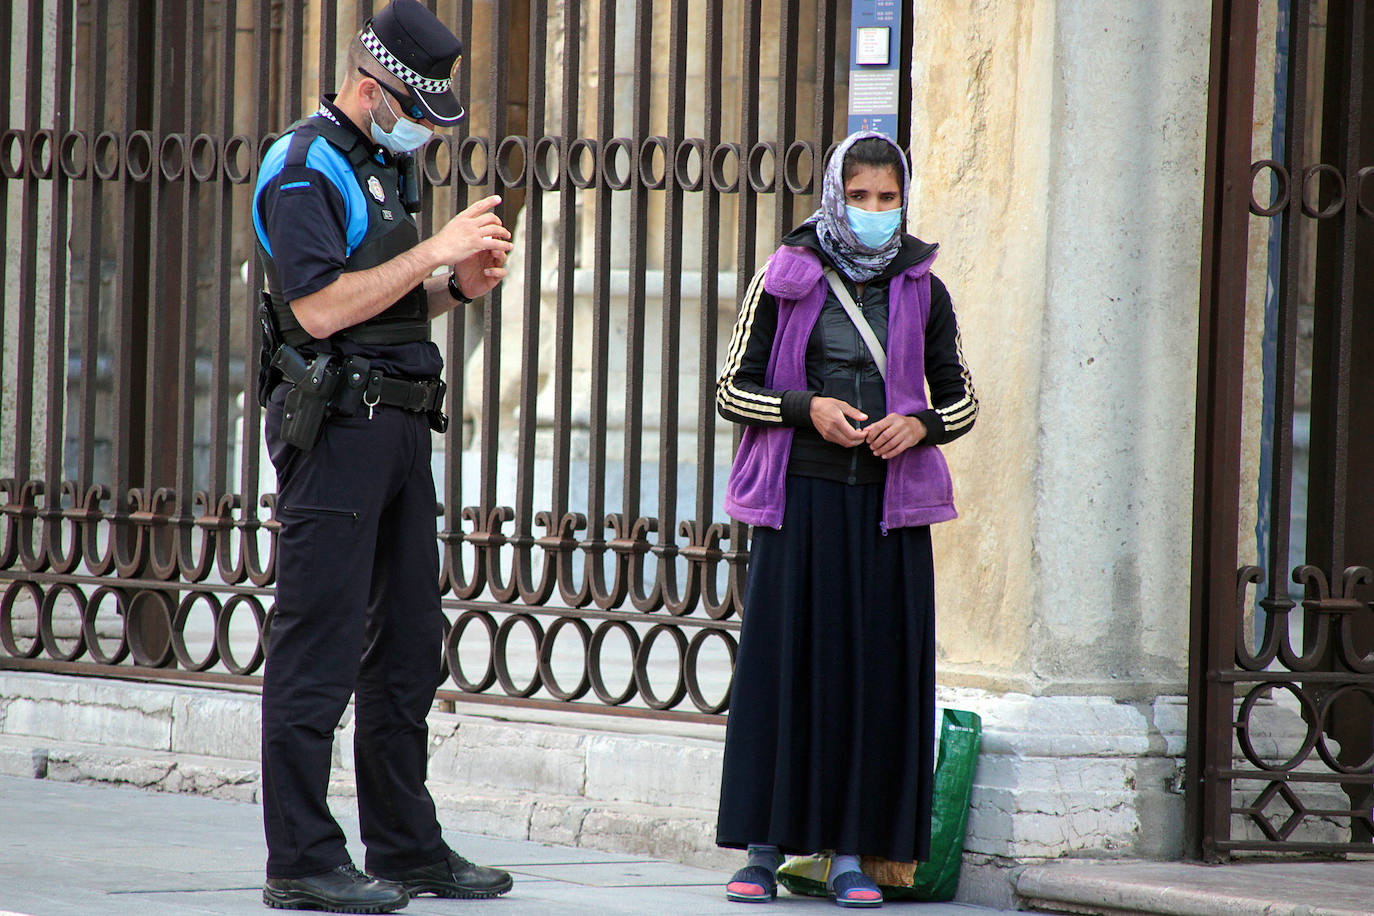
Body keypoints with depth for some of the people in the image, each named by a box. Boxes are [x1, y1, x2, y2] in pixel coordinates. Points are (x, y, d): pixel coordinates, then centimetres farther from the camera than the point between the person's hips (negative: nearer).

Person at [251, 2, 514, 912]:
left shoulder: (385, 167, 19)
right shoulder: (304, 169, -10)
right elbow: (320, 307, -20)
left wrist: (458, 285, 6)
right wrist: (436, 251, -18)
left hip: (399, 425, 9)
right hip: (335, 423, -9)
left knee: (409, 645, 12)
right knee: (319, 648, -8)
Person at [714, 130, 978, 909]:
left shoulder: (923, 293, 8)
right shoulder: (785, 281, 3)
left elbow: (961, 400, 14)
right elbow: (734, 390, 5)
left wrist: (918, 423, -7)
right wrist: (807, 408, -12)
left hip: (888, 506, 2)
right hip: (800, 497, -2)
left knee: (877, 668, -1)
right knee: (784, 662, -4)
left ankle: (850, 853, 4)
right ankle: (764, 849, 1)